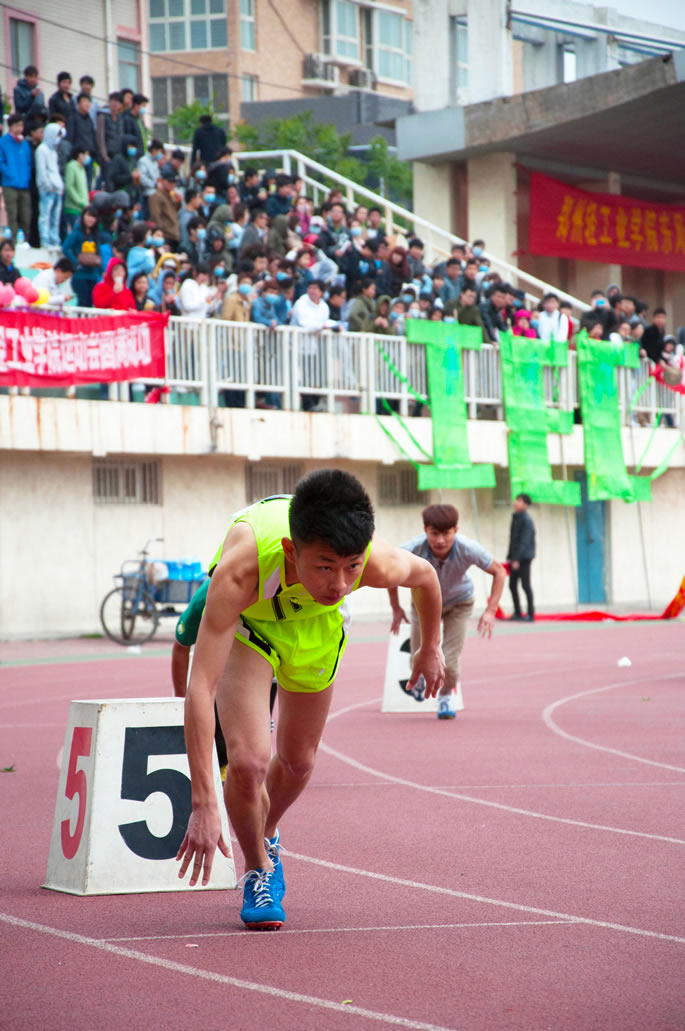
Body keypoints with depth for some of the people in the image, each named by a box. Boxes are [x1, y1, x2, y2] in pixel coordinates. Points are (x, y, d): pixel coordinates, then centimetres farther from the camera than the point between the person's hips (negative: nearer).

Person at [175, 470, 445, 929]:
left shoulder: (379, 563, -39)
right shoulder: (240, 571, -48)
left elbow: (425, 574, -12)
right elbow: (200, 687, -47)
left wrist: (430, 648, 7)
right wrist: (204, 803, -51)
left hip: (316, 623, 3)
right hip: (245, 619, -3)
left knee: (298, 762, 15)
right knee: (248, 761, -19)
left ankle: (267, 834, 49)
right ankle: (258, 868, 11)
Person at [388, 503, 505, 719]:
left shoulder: (468, 549, -35)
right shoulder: (412, 550, -35)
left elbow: (498, 571, -17)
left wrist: (491, 610, -23)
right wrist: (396, 609, -4)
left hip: (458, 603, -1)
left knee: (449, 662, -10)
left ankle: (447, 694, 24)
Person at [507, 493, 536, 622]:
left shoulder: (526, 520, -13)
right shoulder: (516, 518, 14)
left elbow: (524, 541, -18)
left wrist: (517, 559, -22)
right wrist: (510, 557, 15)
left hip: (524, 557, -9)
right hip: (515, 558, 9)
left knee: (525, 585, -5)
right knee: (512, 585, 9)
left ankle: (531, 614, 0)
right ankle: (517, 613, 16)